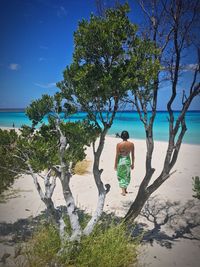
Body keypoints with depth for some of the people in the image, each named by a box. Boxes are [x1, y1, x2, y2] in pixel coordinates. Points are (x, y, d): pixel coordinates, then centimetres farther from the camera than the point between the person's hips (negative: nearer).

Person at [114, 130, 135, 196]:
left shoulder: (119, 144, -13)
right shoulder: (131, 144, -5)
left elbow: (117, 155, -10)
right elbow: (133, 155, 1)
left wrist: (115, 165, -1)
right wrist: (132, 164, 12)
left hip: (120, 161, -3)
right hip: (128, 160, 3)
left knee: (121, 176, 10)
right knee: (127, 176, 20)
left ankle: (123, 191, 4)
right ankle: (125, 189, 33)